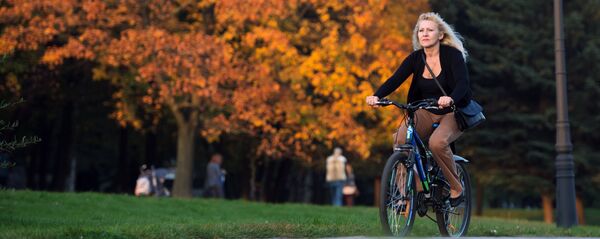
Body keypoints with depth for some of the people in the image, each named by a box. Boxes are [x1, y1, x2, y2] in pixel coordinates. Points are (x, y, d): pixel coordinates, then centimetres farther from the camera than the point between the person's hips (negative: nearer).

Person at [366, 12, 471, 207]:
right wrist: (376, 96, -34)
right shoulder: (416, 58, -2)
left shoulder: (452, 54, -14)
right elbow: (395, 79, -15)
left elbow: (462, 83, -27)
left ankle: (456, 188, -12)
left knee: (437, 142, -34)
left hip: (453, 112, -4)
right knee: (401, 138, -26)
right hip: (426, 112, 4)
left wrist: (450, 99, -50)